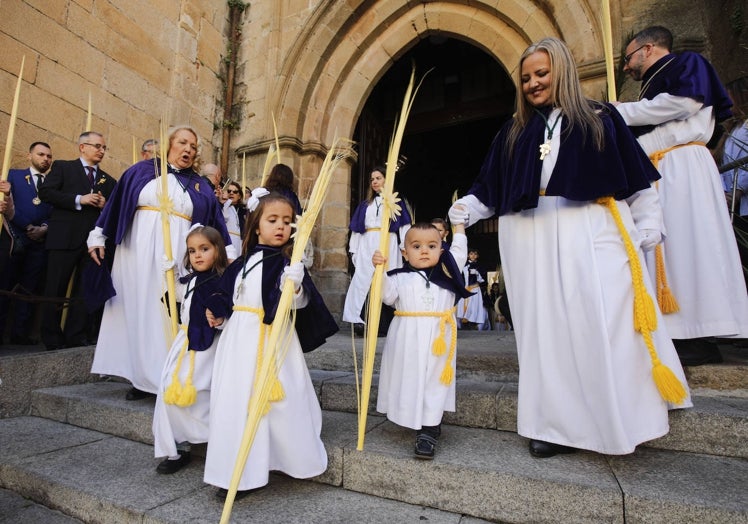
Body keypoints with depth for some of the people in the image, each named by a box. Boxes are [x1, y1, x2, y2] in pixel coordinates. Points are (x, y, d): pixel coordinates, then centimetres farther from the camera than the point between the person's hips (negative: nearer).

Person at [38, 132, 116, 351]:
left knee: (85, 290, 4)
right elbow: (45, 192, -4)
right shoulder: (62, 167, 9)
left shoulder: (108, 180, 19)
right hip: (64, 237, -3)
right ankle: (52, 338, 11)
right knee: (56, 289, 1)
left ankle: (77, 336, 11)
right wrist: (79, 199, -13)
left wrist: (105, 205, -4)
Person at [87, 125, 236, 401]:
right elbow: (116, 203, 10)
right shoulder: (142, 170, 9)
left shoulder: (200, 186, 12)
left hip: (176, 255, 0)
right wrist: (98, 236, 6)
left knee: (169, 314, -4)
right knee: (137, 309, 3)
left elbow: (215, 221, 8)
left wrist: (229, 254, 0)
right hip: (136, 251, 1)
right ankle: (142, 377, 13)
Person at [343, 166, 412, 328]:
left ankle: (384, 323, -4)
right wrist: (354, 250, 8)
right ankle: (363, 321, -3)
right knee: (363, 281, -5)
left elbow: (404, 226, 3)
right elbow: (357, 229, 18)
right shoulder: (365, 204, 21)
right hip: (367, 246, 3)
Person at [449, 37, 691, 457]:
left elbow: (637, 179, 8)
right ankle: (557, 424, 12)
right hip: (533, 242, 2)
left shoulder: (600, 119, 11)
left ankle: (623, 418, 14)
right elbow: (491, 187, 13)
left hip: (593, 236, -2)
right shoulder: (514, 132, 17)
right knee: (545, 329, 2)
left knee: (606, 324, -6)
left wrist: (649, 228, 1)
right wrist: (466, 209, -2)